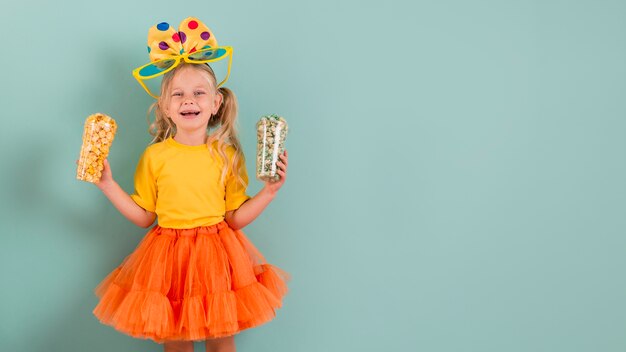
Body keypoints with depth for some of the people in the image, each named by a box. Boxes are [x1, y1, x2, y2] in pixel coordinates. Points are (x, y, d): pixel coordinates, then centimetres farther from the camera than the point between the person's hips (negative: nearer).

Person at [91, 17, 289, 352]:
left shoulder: (228, 155, -2)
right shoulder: (154, 156, -2)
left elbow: (235, 217, -1)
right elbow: (144, 216, 3)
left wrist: (269, 191, -10)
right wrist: (108, 185, -2)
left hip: (216, 255, 0)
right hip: (168, 257, 0)